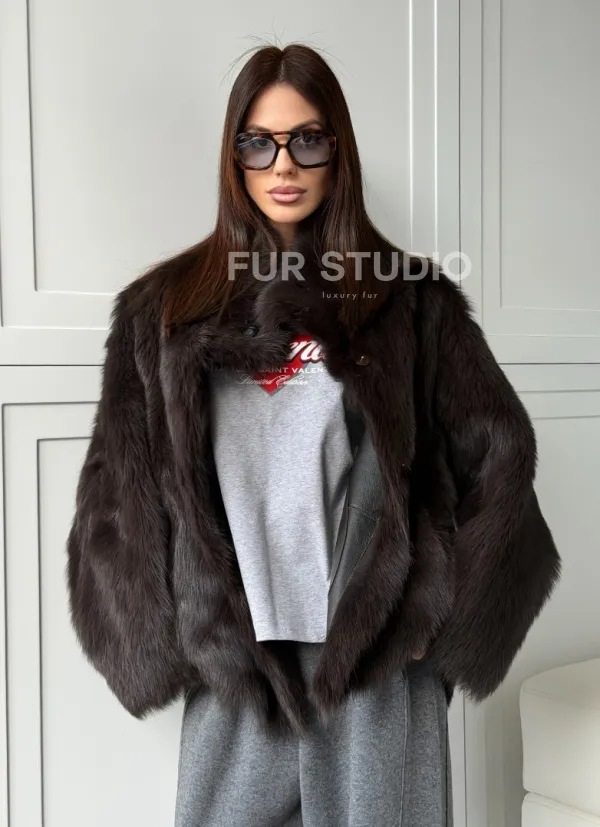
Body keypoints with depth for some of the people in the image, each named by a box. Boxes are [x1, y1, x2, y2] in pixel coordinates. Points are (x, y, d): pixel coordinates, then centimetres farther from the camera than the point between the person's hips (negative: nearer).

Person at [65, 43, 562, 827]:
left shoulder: (410, 299, 2)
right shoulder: (165, 308, 5)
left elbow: (498, 455, 2)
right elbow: (118, 492, 5)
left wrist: (436, 616, -1)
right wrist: (163, 639, -1)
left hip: (377, 658, -1)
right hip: (231, 663, 1)